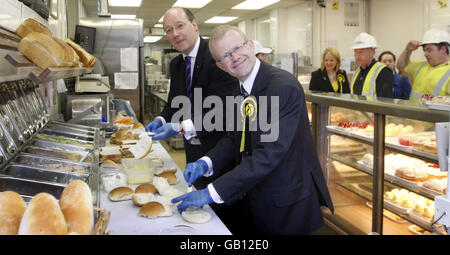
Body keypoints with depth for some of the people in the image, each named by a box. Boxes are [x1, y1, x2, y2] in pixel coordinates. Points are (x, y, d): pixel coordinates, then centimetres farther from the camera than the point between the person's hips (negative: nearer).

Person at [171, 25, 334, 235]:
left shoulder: (283, 86, -24)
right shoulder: (241, 92, 5)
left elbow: (269, 154, -30)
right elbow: (233, 138, 12)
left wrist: (212, 193, -30)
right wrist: (206, 162, -9)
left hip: (289, 204, -7)